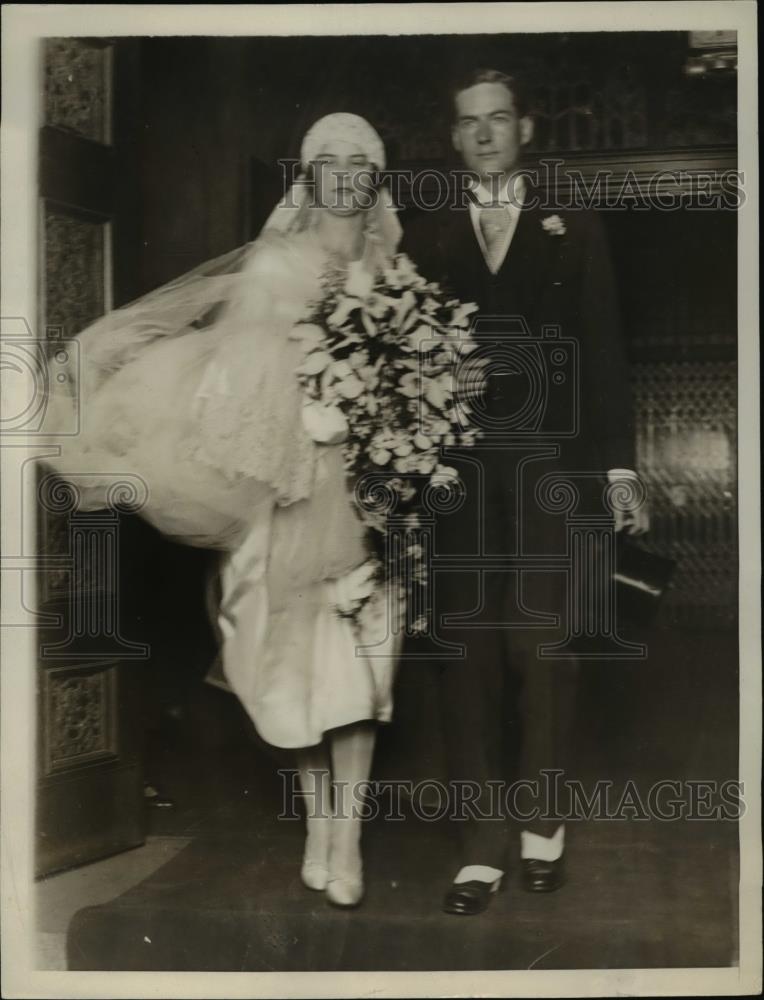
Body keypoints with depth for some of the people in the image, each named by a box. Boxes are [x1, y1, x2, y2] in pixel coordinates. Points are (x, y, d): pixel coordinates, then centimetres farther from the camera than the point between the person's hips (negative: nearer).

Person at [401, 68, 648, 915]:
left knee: (541, 645, -2)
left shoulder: (574, 231, 12)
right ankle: (482, 844, 10)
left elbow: (602, 355, 7)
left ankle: (542, 821, 18)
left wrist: (617, 468, 0)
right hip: (454, 472, 1)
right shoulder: (425, 238, 13)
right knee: (466, 653, 0)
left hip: (547, 469, -1)